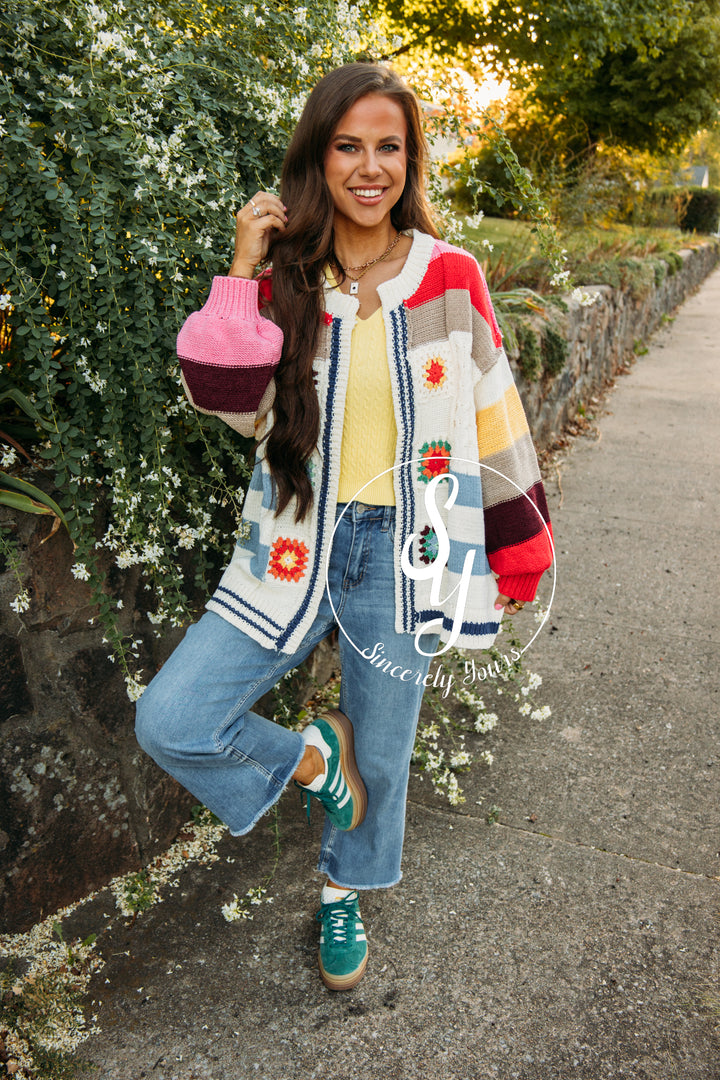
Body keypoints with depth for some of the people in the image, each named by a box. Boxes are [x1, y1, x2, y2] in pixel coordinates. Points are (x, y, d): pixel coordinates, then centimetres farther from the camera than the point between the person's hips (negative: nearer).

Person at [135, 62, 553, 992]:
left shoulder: (449, 279, -2)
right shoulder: (285, 279, 0)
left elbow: (491, 418, 4)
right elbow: (232, 403, -12)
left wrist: (518, 543, 7)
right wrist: (243, 272, -15)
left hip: (402, 552, -1)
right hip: (297, 545, 1)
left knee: (380, 753, 14)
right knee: (168, 721, -10)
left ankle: (343, 896, 46)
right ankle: (309, 758, 20)